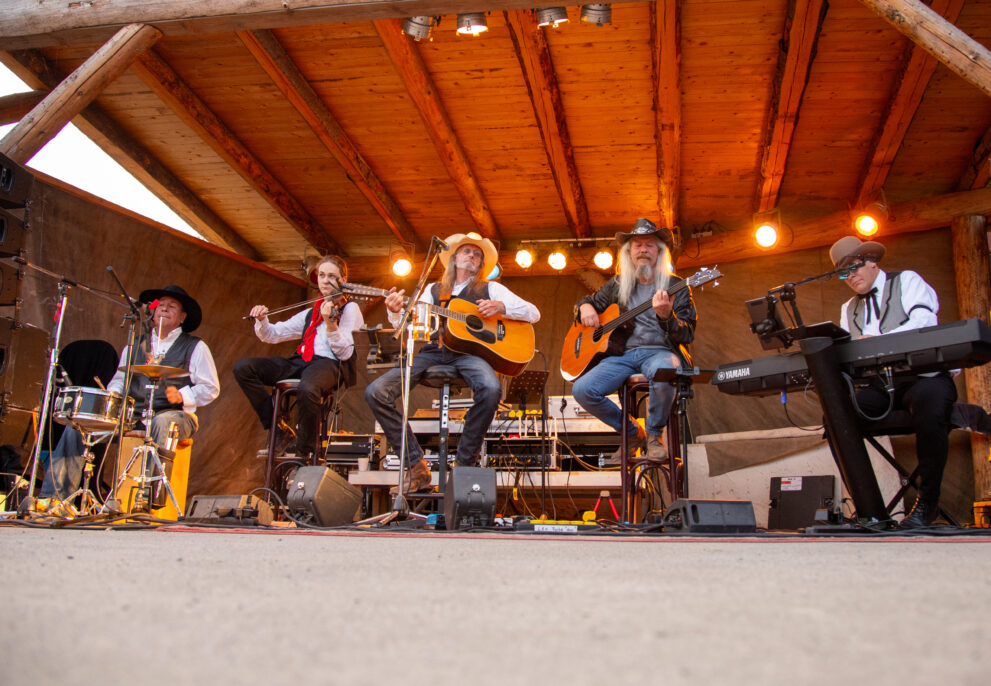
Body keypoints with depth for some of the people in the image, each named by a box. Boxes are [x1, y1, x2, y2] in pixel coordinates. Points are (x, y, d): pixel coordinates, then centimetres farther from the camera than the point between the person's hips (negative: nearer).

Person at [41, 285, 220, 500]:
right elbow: (118, 380, 22)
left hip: (175, 415, -5)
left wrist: (182, 396, -17)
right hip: (132, 416, 5)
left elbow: (210, 388, 1)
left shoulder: (195, 347, 6)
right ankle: (54, 496, -12)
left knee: (163, 423, -41)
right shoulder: (134, 346, 22)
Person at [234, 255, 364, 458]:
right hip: (300, 361, 7)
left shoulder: (350, 309, 9)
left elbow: (345, 353, -4)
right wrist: (262, 320, 2)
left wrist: (331, 323, -19)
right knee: (243, 367, -11)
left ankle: (304, 452, -19)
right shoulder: (310, 313, 26)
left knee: (307, 389, -42)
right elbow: (273, 335, 24)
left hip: (331, 364, -6)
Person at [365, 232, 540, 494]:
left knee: (491, 389, -38)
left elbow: (533, 313, 13)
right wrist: (396, 313, -7)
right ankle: (415, 465, -12)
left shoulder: (491, 289, 19)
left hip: (468, 351, -2)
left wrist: (501, 307, -4)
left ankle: (464, 464, -19)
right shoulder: (433, 290, 24)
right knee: (375, 392, -20)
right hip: (434, 351, 2)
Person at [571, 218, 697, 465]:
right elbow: (587, 301, 30)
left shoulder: (676, 286, 7)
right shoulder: (617, 285, 16)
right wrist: (586, 307, 4)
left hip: (659, 351, -3)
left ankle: (654, 433, -10)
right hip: (622, 353, 3)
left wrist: (666, 316, -22)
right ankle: (631, 432, 3)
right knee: (582, 389, -22)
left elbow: (688, 335, -1)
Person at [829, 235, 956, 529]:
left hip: (923, 376, -4)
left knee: (928, 404, -38)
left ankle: (927, 502, -22)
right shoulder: (849, 309, 22)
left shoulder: (907, 281, 8)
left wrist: (878, 341, -29)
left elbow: (924, 321, -12)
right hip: (879, 386, 5)